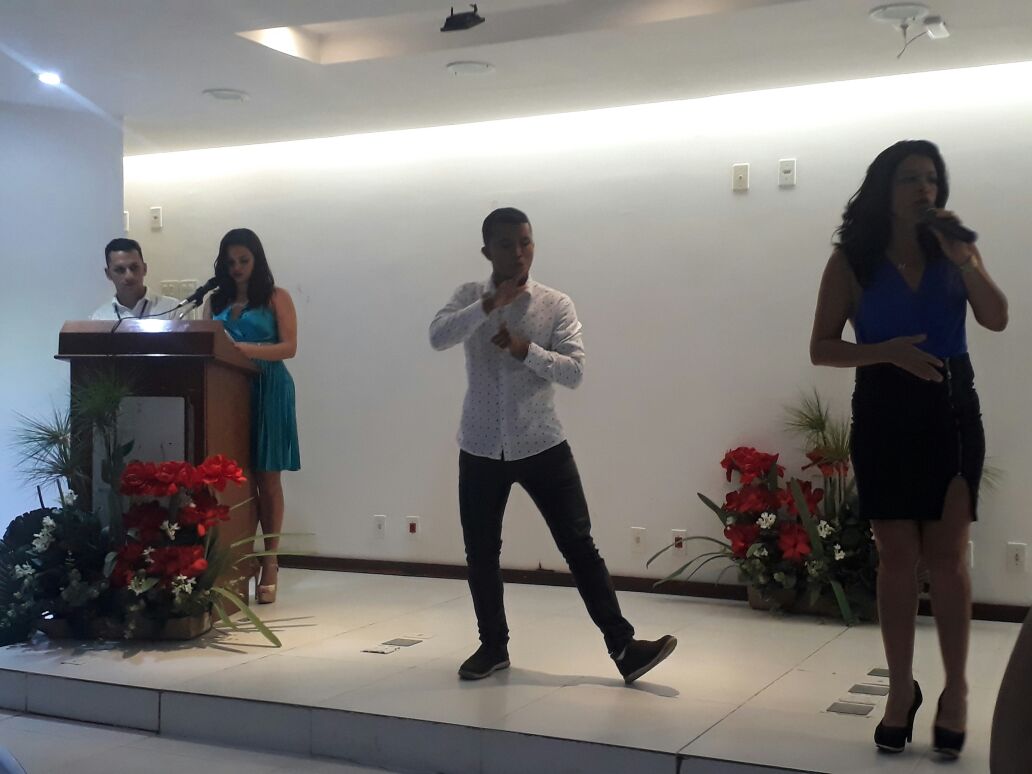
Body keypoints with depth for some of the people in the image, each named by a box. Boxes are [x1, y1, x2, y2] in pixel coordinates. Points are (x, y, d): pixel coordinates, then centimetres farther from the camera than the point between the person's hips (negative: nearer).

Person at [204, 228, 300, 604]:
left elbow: (289, 347, -6)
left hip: (267, 391, -3)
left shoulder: (277, 298, 3)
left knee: (267, 477, -2)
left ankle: (270, 562, 1)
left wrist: (247, 349, -21)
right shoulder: (215, 301, 14)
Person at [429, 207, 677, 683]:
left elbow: (575, 371, -11)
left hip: (542, 445, -1)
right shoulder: (470, 297, 1)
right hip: (481, 448, 2)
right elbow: (438, 337, -18)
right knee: (481, 552, 10)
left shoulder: (556, 304, -3)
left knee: (579, 545, -3)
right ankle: (493, 646, 27)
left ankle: (622, 646, 0)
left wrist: (526, 349, -23)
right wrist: (490, 304, -25)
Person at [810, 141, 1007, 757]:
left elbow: (997, 320, -5)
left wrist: (964, 259, -16)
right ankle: (902, 689, 15)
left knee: (947, 557, 0)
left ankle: (956, 691, 11)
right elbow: (821, 348, -2)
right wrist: (888, 351, -17)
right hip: (884, 412, -1)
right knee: (897, 558, 3)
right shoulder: (852, 261, 0)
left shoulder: (954, 247, 6)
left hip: (951, 409, 1)